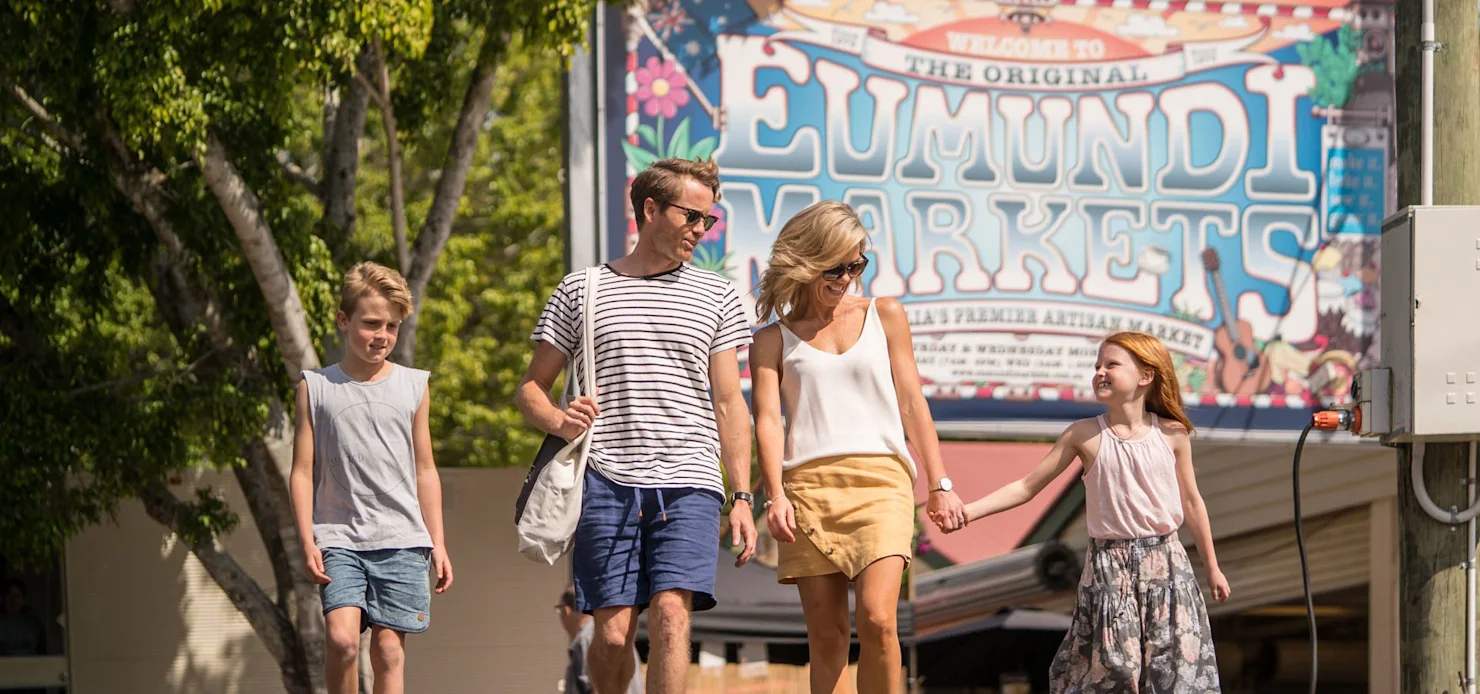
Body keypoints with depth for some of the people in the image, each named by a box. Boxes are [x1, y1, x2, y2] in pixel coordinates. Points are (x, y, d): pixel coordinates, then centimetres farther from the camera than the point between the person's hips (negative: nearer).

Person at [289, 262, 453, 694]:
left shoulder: (413, 386, 11)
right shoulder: (316, 388, 5)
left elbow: (425, 471, 15)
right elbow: (303, 472, 5)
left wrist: (437, 542, 12)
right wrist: (307, 541, -5)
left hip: (401, 540, 2)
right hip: (340, 539, -1)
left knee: (389, 647, -2)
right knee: (341, 637, -18)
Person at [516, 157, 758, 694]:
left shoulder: (715, 297, 14)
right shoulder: (581, 291, 10)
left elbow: (729, 403, 13)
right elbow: (531, 388, 13)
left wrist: (741, 495, 5)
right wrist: (560, 423, -10)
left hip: (688, 485, 0)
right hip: (605, 486, 0)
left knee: (670, 614, -16)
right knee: (612, 632, -4)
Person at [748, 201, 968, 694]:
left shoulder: (884, 317, 17)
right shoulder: (774, 340, 12)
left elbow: (911, 404, 16)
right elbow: (768, 418, 1)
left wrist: (939, 485, 9)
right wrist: (775, 495, -14)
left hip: (879, 482, 0)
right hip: (808, 486, 0)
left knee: (877, 619, -18)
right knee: (826, 635, -2)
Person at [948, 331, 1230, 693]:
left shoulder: (1172, 434, 1)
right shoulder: (1084, 435, -2)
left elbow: (1191, 501, 11)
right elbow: (1027, 486, -1)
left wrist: (1213, 568, 17)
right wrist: (968, 511, -13)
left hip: (1165, 563, 1)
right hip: (1109, 565, -1)